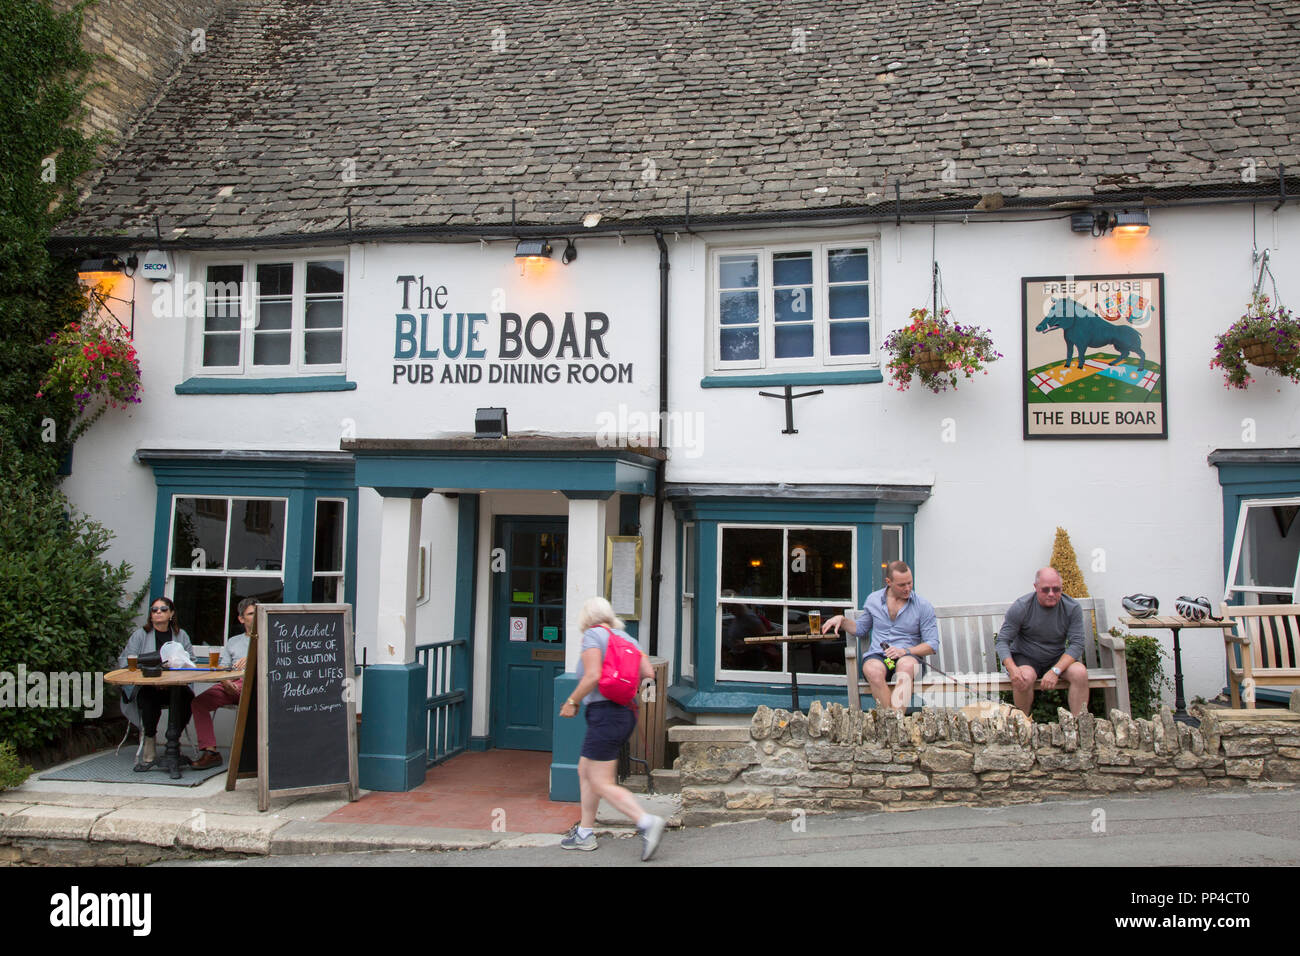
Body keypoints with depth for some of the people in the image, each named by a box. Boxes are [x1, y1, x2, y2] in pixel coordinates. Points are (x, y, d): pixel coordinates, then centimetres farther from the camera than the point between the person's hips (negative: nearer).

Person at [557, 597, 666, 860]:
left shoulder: (592, 635, -6)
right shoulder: (626, 638, 14)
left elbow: (593, 675, -20)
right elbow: (649, 674, 6)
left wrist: (572, 701, -8)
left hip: (604, 713, -9)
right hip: (627, 713, 9)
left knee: (602, 784, -5)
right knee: (585, 771, 20)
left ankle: (647, 821, -16)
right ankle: (585, 833, 25)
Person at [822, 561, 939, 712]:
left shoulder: (923, 606, 5)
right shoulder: (873, 600, 12)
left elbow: (932, 644, 3)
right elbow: (860, 630, 26)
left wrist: (905, 651, -13)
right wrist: (842, 619, 6)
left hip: (909, 656, -1)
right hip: (876, 656, 1)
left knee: (906, 665, -40)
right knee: (873, 670, -37)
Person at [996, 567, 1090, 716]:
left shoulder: (1072, 608, -9)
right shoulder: (1020, 607, -15)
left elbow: (1076, 644, -12)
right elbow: (1002, 641, -12)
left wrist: (1055, 671, -27)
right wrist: (1012, 668, -32)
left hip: (1058, 659, 2)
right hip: (1025, 659, -2)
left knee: (1080, 672, -27)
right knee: (1025, 677, -34)